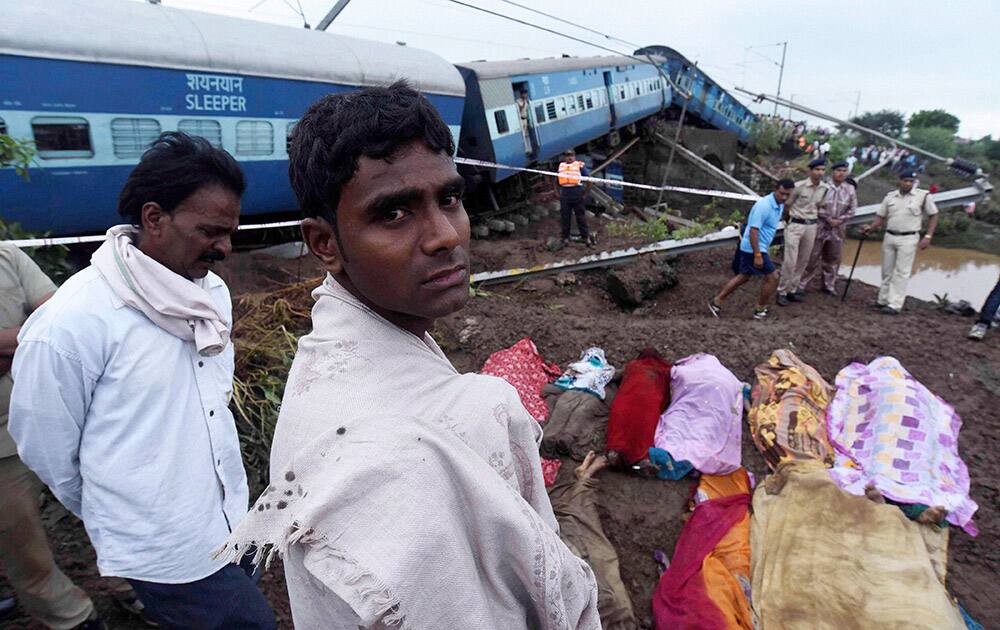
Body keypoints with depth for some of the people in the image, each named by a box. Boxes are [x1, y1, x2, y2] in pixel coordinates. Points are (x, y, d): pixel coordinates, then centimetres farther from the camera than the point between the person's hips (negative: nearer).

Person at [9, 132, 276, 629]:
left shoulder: (213, 292, -3)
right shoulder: (68, 325, -20)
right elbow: (47, 451, -9)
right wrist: (113, 520, 7)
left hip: (233, 521, 6)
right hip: (164, 552, -6)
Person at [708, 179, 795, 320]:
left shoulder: (780, 205, 7)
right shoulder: (764, 205, -23)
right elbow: (753, 230, -26)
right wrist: (757, 255, -27)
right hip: (753, 248, -10)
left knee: (744, 277, 18)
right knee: (773, 277, -1)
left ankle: (716, 301, 23)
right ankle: (760, 310, 13)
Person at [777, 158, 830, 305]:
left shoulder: (826, 188, 0)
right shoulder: (799, 186, -13)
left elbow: (819, 206, 16)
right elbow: (787, 205, -2)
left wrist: (812, 220, 17)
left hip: (811, 226, 5)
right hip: (795, 225, -5)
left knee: (803, 261, 9)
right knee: (790, 261, -8)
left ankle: (792, 290, 20)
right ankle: (782, 292, 1)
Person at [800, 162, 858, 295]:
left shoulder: (850, 189, 4)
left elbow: (852, 209, 7)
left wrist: (840, 220, -7)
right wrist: (828, 218, -14)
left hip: (838, 229, 4)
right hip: (820, 226, -4)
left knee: (833, 258, 13)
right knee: (813, 256, -2)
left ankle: (829, 285, 25)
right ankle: (803, 284, 6)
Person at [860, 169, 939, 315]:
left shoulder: (923, 196, -3)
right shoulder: (890, 196, 7)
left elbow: (933, 215, 2)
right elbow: (881, 216, 11)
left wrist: (928, 237, -6)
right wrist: (871, 227, -8)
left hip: (908, 239, -4)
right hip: (889, 237, 4)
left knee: (901, 272, -6)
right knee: (887, 271, 11)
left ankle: (895, 305, -7)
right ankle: (883, 300, 20)